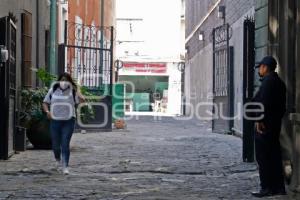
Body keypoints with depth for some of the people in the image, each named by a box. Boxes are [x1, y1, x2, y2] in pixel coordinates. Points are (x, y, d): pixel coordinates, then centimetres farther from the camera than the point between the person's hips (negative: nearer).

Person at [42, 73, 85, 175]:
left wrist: (75, 90, -19)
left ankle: (65, 166, -6)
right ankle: (58, 160, 40)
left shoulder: (73, 91, 1)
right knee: (55, 144, 10)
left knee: (65, 144, -10)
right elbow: (45, 103, 11)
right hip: (55, 121, 2)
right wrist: (47, 111, -7)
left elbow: (82, 100, -15)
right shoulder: (53, 90, 6)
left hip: (68, 121, -2)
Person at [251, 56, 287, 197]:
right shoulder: (279, 82, 16)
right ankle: (278, 187, 15)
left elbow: (264, 102, -22)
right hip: (275, 124, 10)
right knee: (274, 156, 12)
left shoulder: (268, 80, -13)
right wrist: (277, 119, 19)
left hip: (264, 125, -10)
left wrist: (259, 120, -21)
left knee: (263, 157, -5)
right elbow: (282, 106, 18)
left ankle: (267, 188, -5)